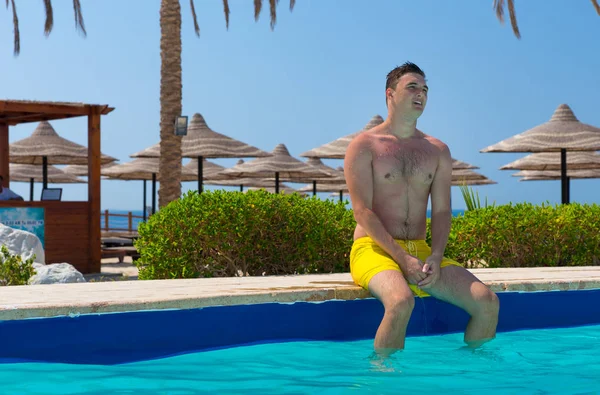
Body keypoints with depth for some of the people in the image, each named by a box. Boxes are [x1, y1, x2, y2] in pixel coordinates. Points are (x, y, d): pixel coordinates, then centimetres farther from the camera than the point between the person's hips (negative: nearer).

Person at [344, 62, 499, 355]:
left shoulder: (438, 151, 15)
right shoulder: (363, 146, 0)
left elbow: (442, 212, 7)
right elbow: (363, 212, -9)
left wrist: (435, 259, -12)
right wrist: (403, 258, -19)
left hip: (422, 251, 5)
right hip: (374, 249, -5)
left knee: (488, 302, -13)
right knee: (401, 301, -37)